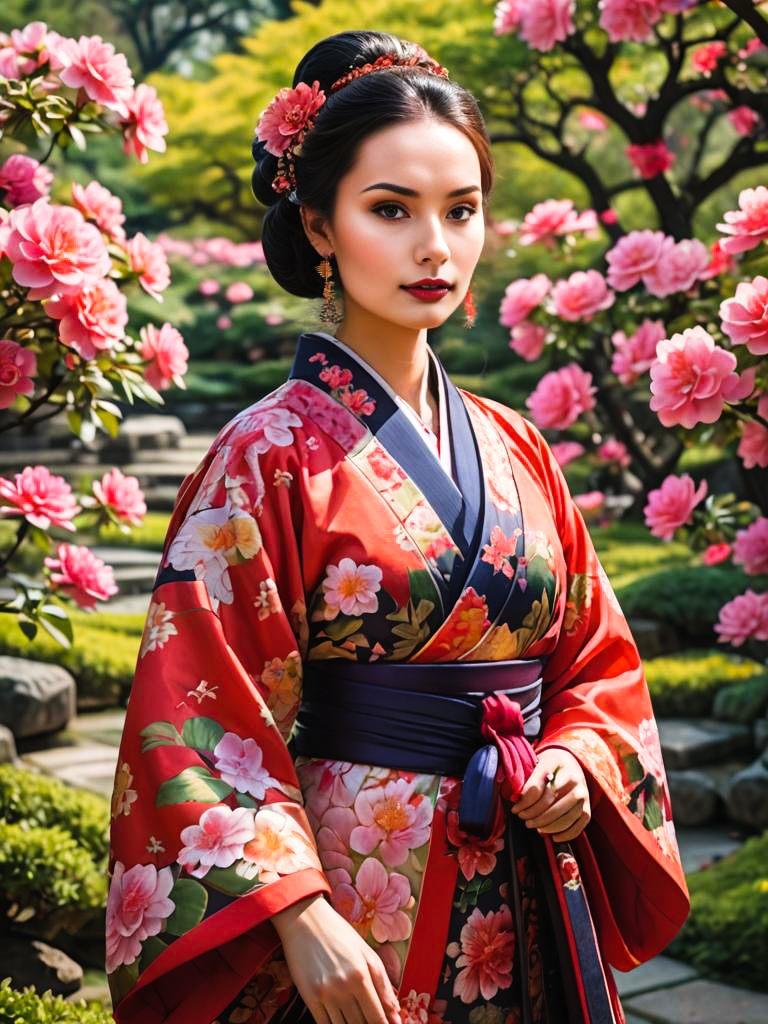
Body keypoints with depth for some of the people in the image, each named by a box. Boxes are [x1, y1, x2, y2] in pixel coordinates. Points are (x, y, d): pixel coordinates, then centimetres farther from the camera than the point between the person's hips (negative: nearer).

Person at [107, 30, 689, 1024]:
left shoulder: (514, 451, 5)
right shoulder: (269, 455, -11)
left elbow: (597, 661, 12)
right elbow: (203, 716, -13)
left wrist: (577, 761, -7)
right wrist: (299, 918, -21)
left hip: (530, 905, 5)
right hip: (360, 920, -5)